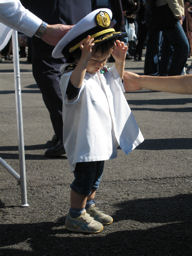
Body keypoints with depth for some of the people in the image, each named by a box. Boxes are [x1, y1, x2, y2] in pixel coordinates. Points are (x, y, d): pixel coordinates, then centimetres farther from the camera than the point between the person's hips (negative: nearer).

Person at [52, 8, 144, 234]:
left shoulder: (101, 74, 8)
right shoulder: (70, 77, -21)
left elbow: (116, 77, 25)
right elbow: (74, 88, -43)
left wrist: (120, 60, 4)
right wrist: (84, 61, -57)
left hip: (101, 138, 9)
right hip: (83, 141, -9)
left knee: (96, 175, 21)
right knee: (84, 177, -3)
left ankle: (89, 207, 37)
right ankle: (75, 216, 11)